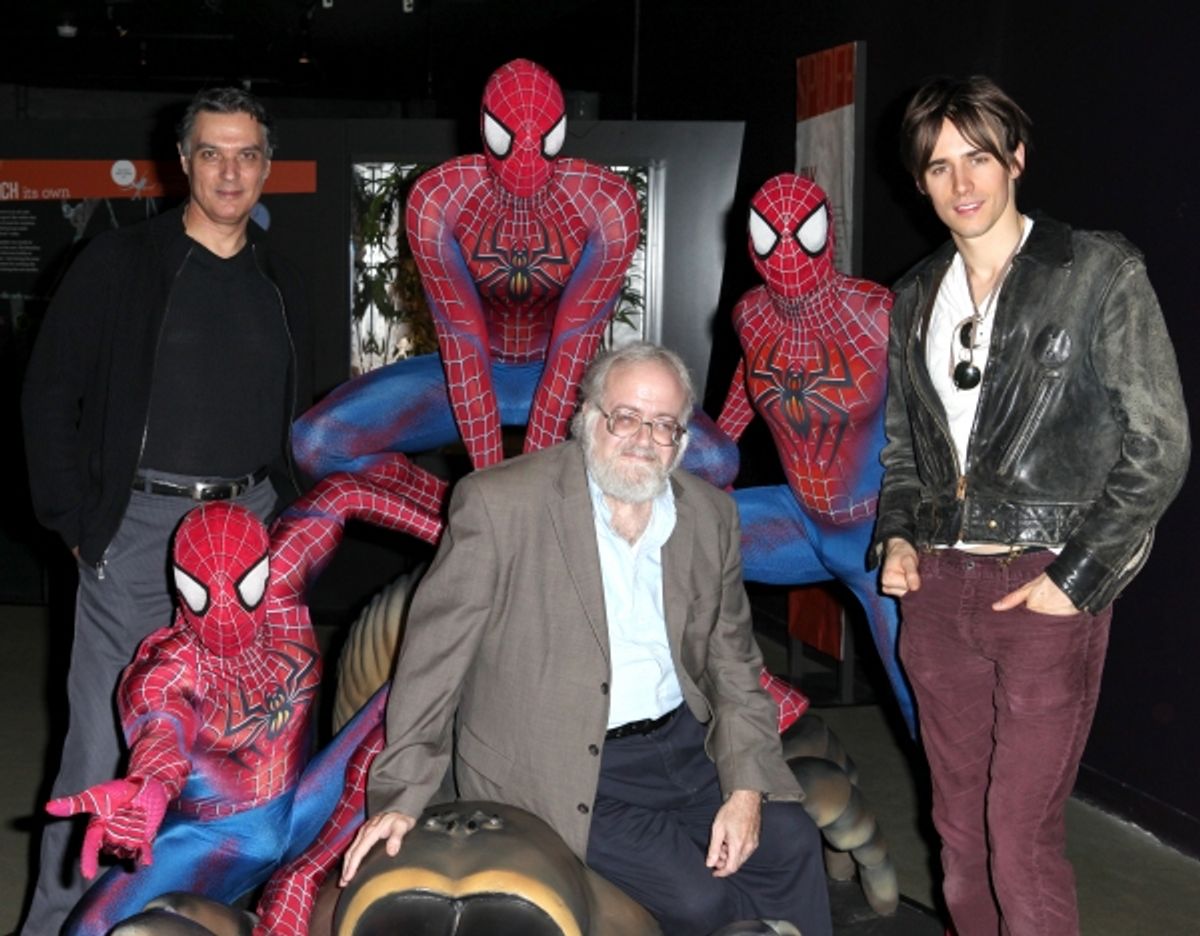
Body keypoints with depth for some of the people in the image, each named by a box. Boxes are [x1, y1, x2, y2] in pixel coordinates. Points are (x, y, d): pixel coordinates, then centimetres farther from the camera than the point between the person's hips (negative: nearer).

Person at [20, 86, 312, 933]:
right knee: (104, 745, -3)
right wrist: (78, 522, -7)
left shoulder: (281, 288, 13)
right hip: (139, 524, -4)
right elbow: (50, 396, -2)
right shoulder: (121, 265, -1)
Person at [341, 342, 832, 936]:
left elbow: (733, 662, 8)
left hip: (685, 742, 5)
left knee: (792, 844, -12)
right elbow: (437, 653, -9)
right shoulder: (500, 503, -12)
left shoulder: (710, 516, 4)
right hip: (565, 771, -5)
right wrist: (401, 795, -11)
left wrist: (746, 786, -5)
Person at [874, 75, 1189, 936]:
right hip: (937, 582, 5)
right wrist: (898, 536, 5)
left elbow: (1158, 446, -5)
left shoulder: (1101, 272, -3)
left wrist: (1078, 577, -10)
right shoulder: (917, 296, 13)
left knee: (1021, 838, -7)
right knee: (959, 825, 11)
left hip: (1046, 587, -5)